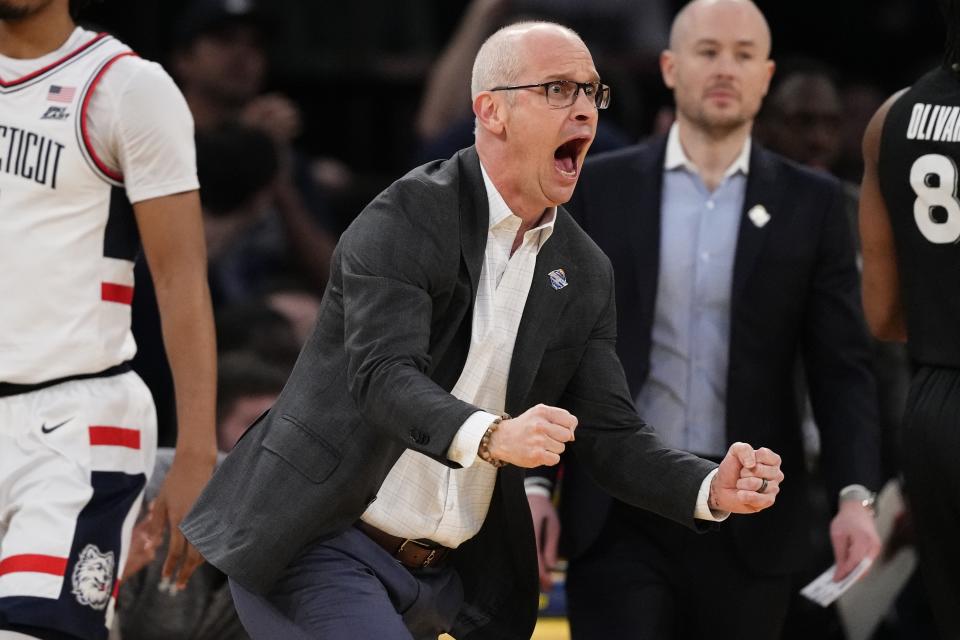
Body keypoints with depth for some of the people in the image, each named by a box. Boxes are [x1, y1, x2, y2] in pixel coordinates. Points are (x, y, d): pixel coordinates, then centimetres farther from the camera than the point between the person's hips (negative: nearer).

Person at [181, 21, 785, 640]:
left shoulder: (586, 273, 7)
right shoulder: (407, 217, -13)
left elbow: (612, 436, 5)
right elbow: (382, 377, -27)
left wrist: (712, 487, -15)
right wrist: (490, 437, -45)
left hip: (447, 578, 7)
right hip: (324, 546, -7)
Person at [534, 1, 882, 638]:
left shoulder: (812, 204, 5)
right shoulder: (598, 189, 5)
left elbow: (841, 365, 2)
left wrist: (855, 495, -10)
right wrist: (533, 483, -3)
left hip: (749, 520, 1)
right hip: (619, 513, -1)